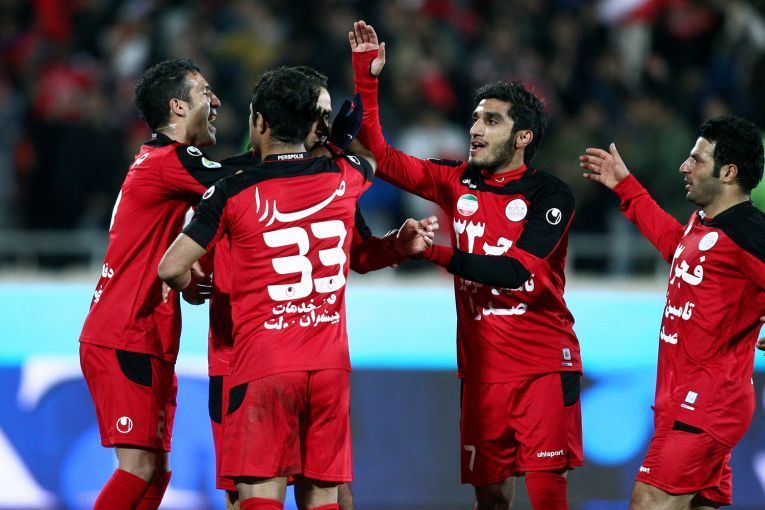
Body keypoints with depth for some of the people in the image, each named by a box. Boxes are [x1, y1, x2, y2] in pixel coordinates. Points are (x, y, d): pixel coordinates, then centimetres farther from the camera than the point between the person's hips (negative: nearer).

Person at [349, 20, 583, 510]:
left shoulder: (551, 195, -7)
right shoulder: (459, 183, 7)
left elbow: (515, 271, -18)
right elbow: (380, 157, 7)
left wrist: (438, 253, -21)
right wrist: (367, 80, -1)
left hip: (544, 367, -4)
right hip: (482, 368, 4)